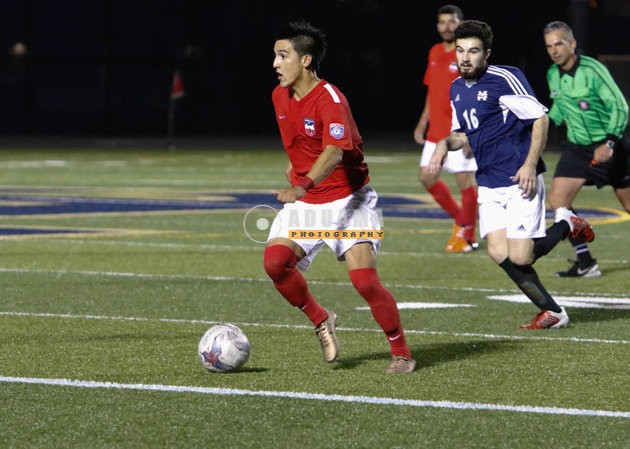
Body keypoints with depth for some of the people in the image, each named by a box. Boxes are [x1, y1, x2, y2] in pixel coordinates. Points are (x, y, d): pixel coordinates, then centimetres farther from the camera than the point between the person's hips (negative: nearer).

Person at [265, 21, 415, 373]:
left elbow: (334, 153, -37)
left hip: (348, 200, -6)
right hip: (304, 203, 6)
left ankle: (401, 352, 2)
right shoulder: (280, 96, 3)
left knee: (364, 280, -17)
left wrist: (302, 186, -50)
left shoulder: (330, 100, -21)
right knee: (275, 261, -17)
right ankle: (321, 321, 7)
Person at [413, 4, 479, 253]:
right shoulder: (435, 52, 13)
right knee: (426, 176, 7)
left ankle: (467, 236, 8)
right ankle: (460, 219, 25)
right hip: (436, 130, 8)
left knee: (464, 180, -5)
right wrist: (422, 124, 18)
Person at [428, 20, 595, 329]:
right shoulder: (457, 89, 12)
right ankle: (552, 312, 7)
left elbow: (541, 118, -10)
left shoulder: (505, 78, -11)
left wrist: (530, 165, -17)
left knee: (519, 258, -14)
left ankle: (565, 225, 16)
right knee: (499, 253, -7)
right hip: (489, 185, 7)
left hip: (520, 181, -7)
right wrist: (444, 143, 3)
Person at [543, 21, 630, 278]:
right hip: (577, 148, 5)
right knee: (557, 200, -11)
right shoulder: (553, 75, 1)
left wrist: (609, 144, -28)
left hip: (608, 147, -5)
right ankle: (585, 263, -7)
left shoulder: (593, 70, -19)